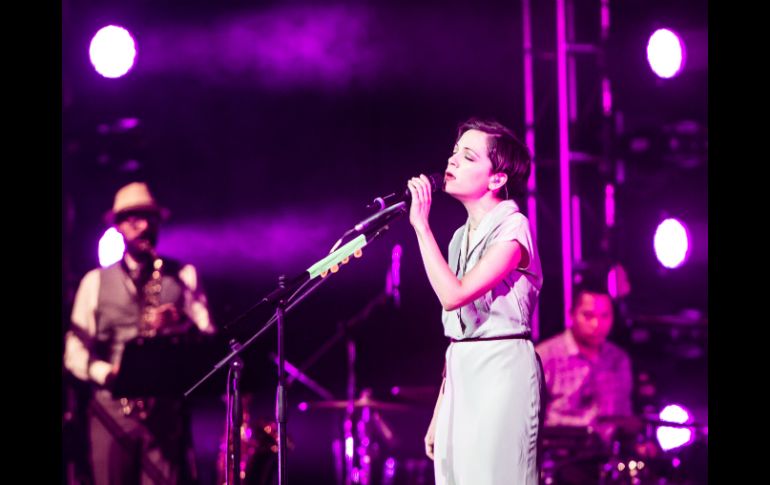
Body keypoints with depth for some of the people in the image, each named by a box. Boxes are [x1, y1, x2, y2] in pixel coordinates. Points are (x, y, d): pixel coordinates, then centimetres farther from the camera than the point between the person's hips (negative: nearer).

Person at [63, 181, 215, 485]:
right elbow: (75, 351, 9)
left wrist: (180, 323, -15)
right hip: (111, 406, 1)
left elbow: (207, 338, 7)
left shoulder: (183, 276, 13)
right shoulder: (95, 281, 14)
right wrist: (108, 374, -10)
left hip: (166, 406, -1)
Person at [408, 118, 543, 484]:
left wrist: (421, 224, -15)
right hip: (462, 378, 8)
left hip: (501, 373, -8)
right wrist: (438, 413, 16)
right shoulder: (462, 237, 15)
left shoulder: (512, 228, -8)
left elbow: (454, 295, -21)